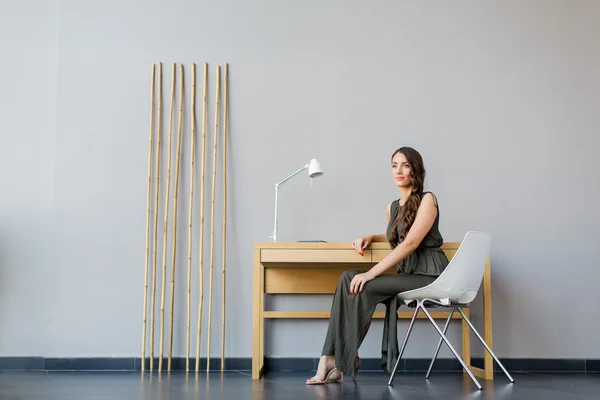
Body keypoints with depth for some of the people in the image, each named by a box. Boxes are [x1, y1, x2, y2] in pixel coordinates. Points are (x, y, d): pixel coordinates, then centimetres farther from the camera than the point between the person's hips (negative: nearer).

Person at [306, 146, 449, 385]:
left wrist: (372, 273, -23)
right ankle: (332, 359, -20)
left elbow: (411, 243, -18)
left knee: (362, 287, -23)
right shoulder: (392, 208, 17)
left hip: (430, 276, -7)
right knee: (348, 279, -16)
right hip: (407, 275, 7)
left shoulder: (427, 200, -6)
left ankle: (345, 359, -9)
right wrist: (370, 238, 14)